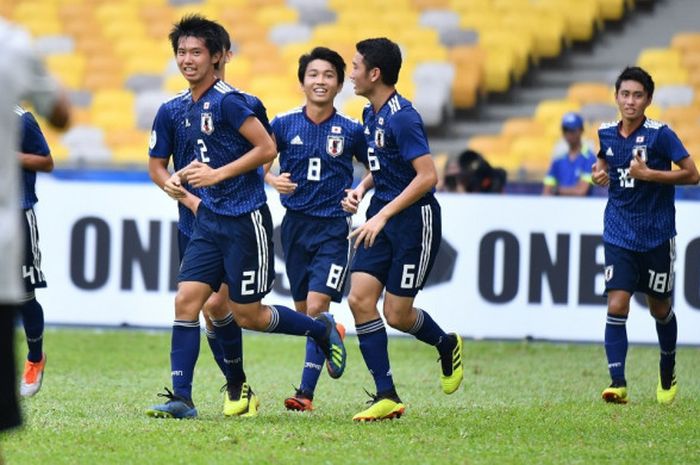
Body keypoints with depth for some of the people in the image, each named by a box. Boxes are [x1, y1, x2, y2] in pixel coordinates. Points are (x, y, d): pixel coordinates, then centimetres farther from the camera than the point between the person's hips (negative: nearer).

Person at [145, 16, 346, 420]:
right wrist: (183, 177, 6)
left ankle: (323, 330, 24)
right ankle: (181, 398, -6)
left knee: (247, 315, 0)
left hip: (246, 220, -8)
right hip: (210, 220, 8)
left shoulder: (227, 101, -15)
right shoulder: (190, 107, 11)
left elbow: (267, 148, -17)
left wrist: (217, 175, -19)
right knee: (186, 300, -5)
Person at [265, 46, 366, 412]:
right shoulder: (284, 124, 0)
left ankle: (306, 392, -14)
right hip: (295, 224, 3)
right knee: (302, 310, 10)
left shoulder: (351, 130, -1)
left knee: (316, 307, -14)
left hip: (333, 228, -3)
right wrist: (272, 179, -14)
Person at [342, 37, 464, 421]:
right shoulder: (370, 114, 9)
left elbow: (428, 176, -26)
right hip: (382, 218, 8)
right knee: (359, 299, -6)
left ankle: (447, 346, 30)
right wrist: (362, 188, 4)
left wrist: (383, 216, -27)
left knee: (397, 313, -4)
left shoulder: (402, 117, -20)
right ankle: (387, 397, -2)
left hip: (415, 219, -8)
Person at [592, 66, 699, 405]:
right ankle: (618, 383, -14)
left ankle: (668, 370, 37)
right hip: (619, 236, 3)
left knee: (660, 309, 11)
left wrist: (649, 174, -23)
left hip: (657, 237, -2)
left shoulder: (660, 134, -12)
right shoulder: (606, 134, 2)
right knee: (616, 306, -12)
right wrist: (600, 172, 3)